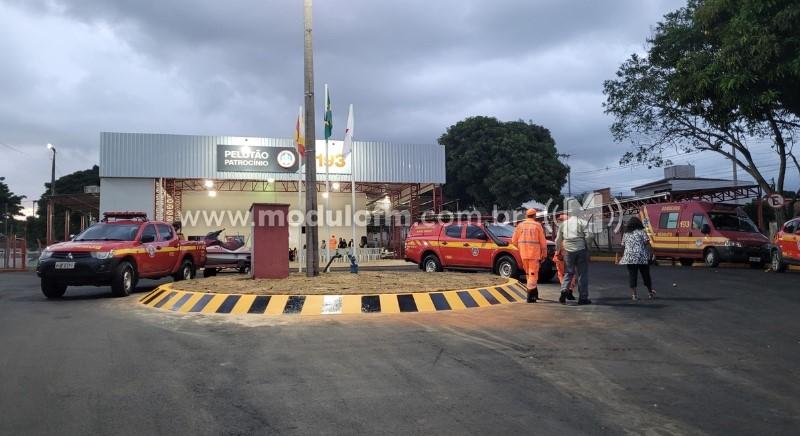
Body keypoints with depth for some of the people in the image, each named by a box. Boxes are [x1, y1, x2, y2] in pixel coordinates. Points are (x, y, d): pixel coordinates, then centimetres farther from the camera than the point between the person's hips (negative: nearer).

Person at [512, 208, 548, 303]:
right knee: (533, 273, -1)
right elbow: (543, 241, -2)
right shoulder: (537, 225, -2)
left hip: (523, 253, 3)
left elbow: (514, 240, 5)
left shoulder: (520, 225, 6)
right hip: (534, 252, -3)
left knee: (529, 273, 17)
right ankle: (530, 296, -6)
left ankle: (534, 293, 23)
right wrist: (544, 254, 7)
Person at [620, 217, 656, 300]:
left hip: (629, 258, 2)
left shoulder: (626, 234, 13)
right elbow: (647, 243, -7)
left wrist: (624, 256, 26)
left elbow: (623, 246, 15)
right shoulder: (641, 232, 2)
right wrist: (651, 252, -1)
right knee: (645, 275, 11)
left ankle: (634, 294, 1)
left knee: (632, 275, 3)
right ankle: (650, 292, 24)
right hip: (641, 257, -2)